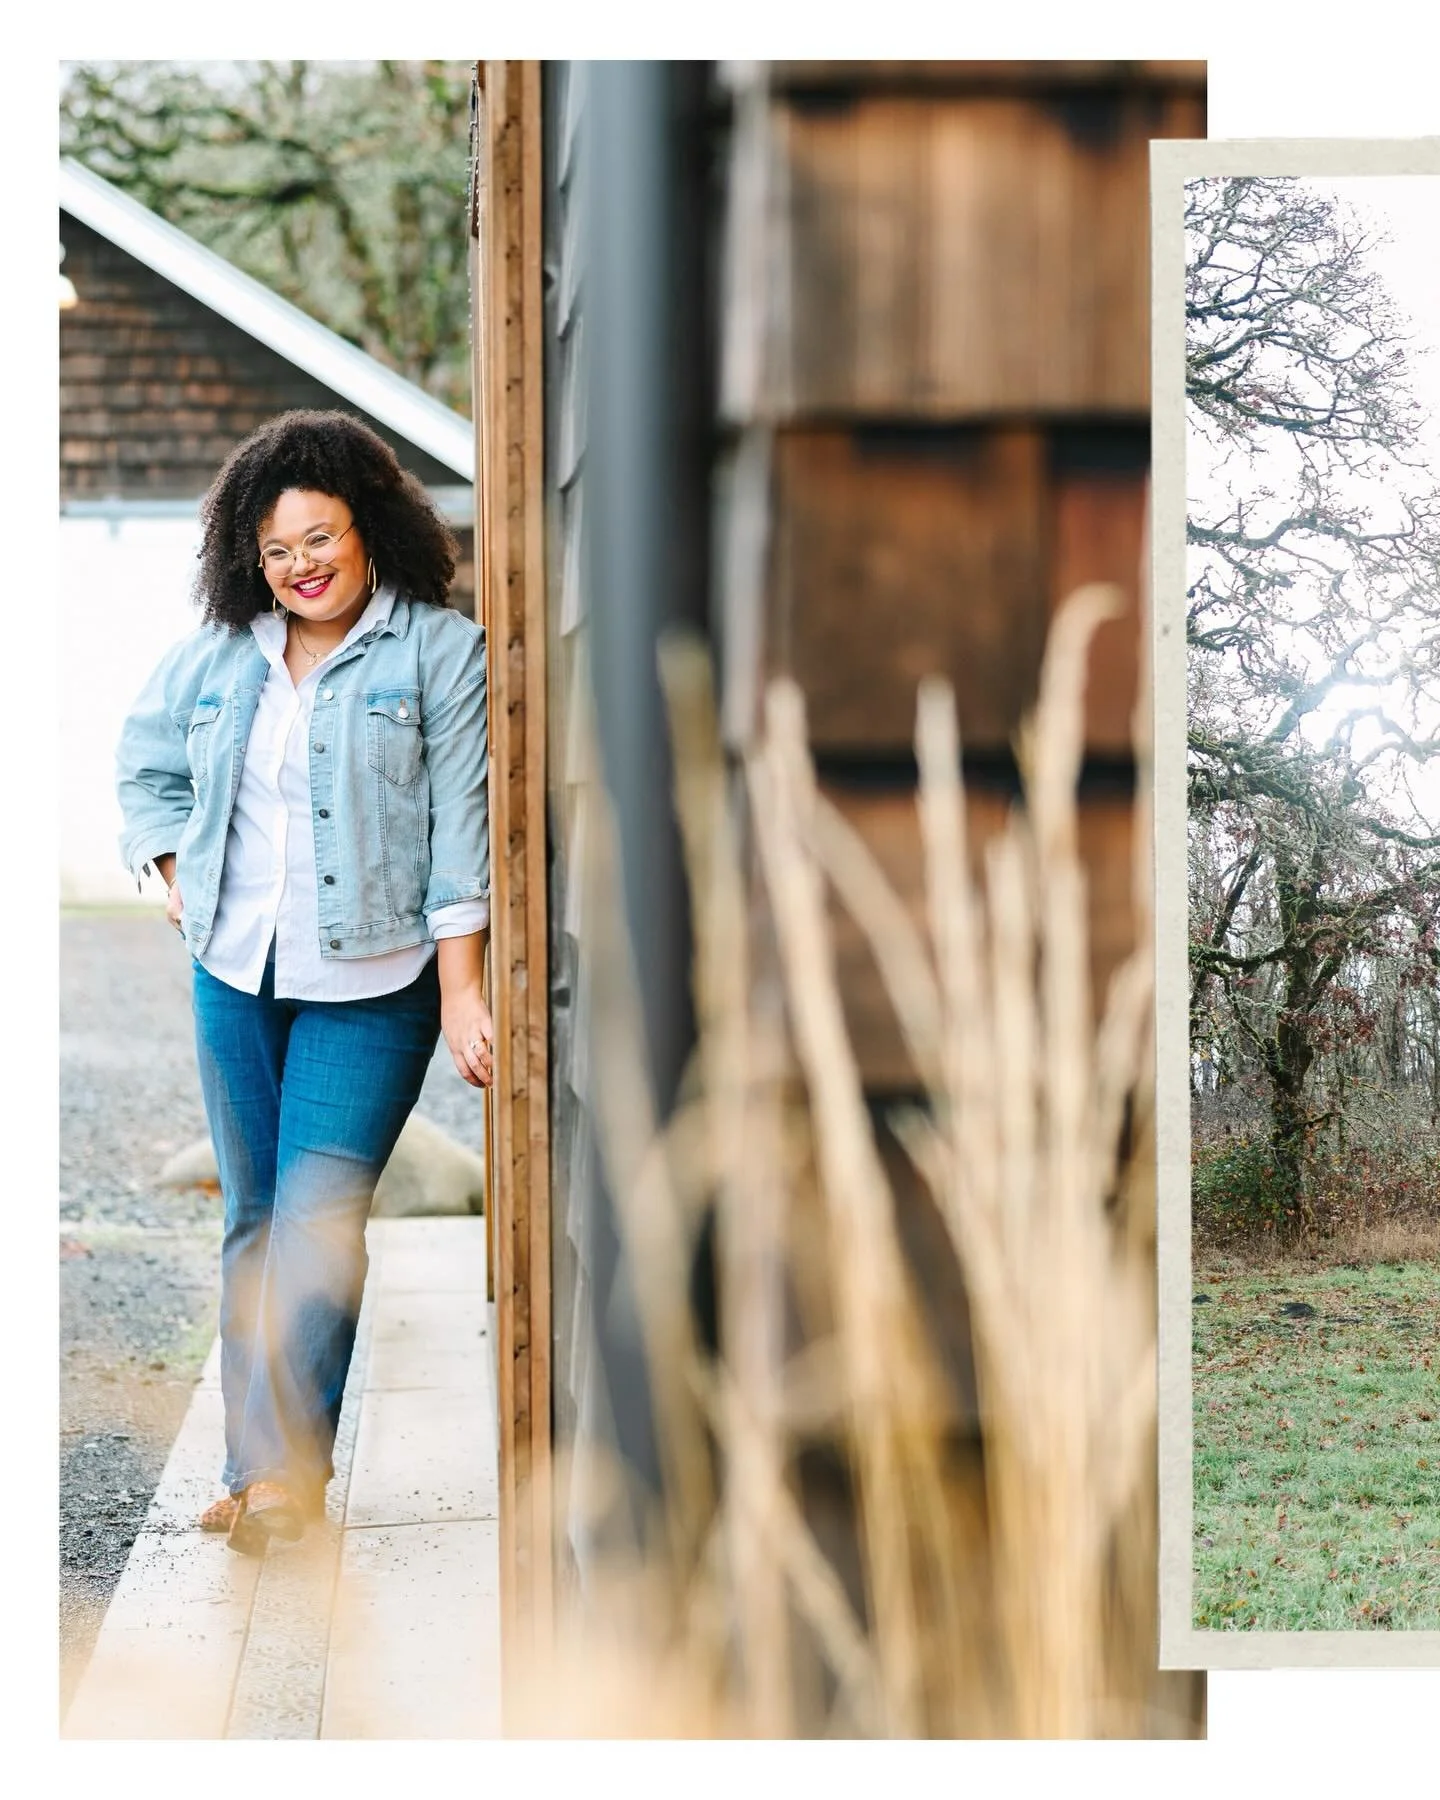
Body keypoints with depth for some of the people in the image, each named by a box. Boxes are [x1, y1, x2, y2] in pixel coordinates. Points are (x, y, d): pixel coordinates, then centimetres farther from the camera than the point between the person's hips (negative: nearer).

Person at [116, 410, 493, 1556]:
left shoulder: (441, 655, -5)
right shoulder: (216, 656, 8)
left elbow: (461, 829, -8)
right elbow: (146, 762, 25)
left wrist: (460, 996, -12)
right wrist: (173, 874, 10)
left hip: (371, 987, -5)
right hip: (237, 976, 5)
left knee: (318, 1216, -12)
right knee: (254, 1222, 10)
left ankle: (287, 1470, -10)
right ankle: (257, 1465, 18)